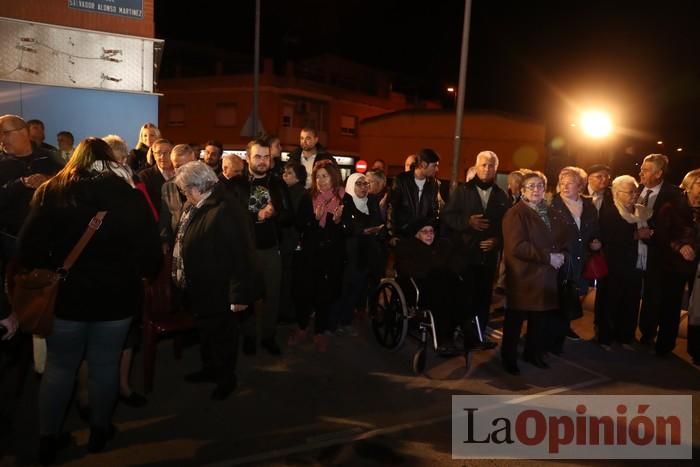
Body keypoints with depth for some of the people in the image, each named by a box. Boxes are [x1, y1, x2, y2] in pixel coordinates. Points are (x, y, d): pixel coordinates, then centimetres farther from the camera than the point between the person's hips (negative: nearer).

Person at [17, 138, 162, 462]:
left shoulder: (51, 192, -5)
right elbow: (150, 251, -7)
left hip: (66, 295, 0)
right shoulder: (130, 196, -8)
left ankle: (47, 438, 27)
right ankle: (99, 431, 31)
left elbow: (30, 244, -7)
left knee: (59, 367, 16)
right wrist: (145, 273, 12)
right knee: (105, 366, 15)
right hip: (116, 296, 0)